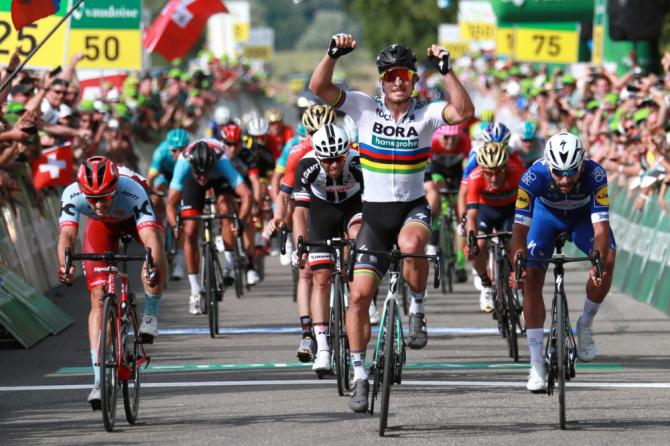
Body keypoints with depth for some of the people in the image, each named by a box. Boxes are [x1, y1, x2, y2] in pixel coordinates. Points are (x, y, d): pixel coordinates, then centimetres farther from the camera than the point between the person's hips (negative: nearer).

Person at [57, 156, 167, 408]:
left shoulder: (132, 191, -43)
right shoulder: (73, 195, -37)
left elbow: (151, 238, -51)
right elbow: (67, 235, -46)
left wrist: (153, 268, -70)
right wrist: (65, 266, -66)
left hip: (134, 219, -1)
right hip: (102, 225, 1)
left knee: (157, 244, -36)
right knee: (99, 299, -9)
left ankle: (151, 313, -15)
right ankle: (99, 379, -8)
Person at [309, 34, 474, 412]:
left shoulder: (426, 113, -6)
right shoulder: (365, 108, -4)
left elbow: (465, 113, -23)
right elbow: (319, 88, -12)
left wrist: (447, 70, -27)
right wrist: (334, 54, -25)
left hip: (413, 208, -2)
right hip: (375, 213, 2)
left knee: (411, 244, -38)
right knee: (359, 295, -6)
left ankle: (418, 309, -10)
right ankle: (360, 377, 6)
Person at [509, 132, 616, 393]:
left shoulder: (595, 175, -37)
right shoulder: (534, 176, -37)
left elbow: (601, 227, -39)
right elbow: (520, 228, -34)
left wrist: (599, 265, -54)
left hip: (583, 216, 0)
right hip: (547, 214, 0)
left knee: (607, 261, -26)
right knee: (531, 281, -15)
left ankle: (585, 326, -2)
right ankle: (537, 365, -9)